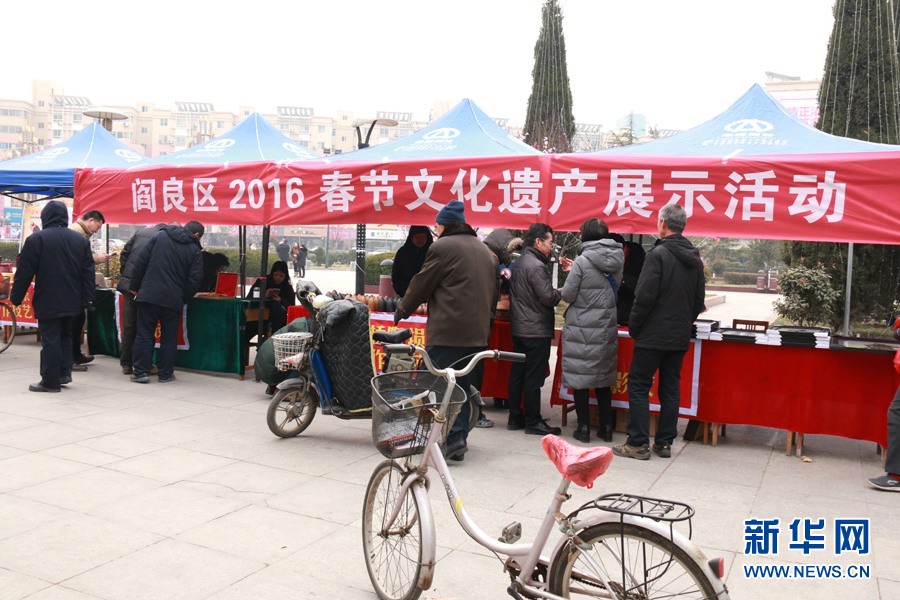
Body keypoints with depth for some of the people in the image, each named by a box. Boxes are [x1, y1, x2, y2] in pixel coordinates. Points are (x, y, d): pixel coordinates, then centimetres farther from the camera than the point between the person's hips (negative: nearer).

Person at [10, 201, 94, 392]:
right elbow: (88, 272, 5)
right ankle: (64, 373, 15)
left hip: (48, 301, -5)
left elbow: (25, 272, -7)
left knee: (50, 340, 0)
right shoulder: (81, 240, 6)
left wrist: (16, 297, 2)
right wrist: (87, 298, 8)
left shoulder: (36, 239, -8)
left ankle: (50, 381, 5)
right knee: (65, 336, 19)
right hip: (72, 301, 5)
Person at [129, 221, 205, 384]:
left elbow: (140, 261, 3)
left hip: (148, 295, 1)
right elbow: (194, 281, -3)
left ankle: (140, 372, 6)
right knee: (169, 337, 10)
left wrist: (135, 286, 9)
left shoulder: (160, 236, 6)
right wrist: (183, 299, 11)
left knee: (144, 334, 6)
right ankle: (165, 373, 13)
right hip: (173, 300, -1)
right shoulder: (195, 251, 3)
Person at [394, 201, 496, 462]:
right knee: (462, 384, 14)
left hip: (447, 331, -8)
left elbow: (421, 284, -2)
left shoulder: (442, 247, -6)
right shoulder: (485, 251, 18)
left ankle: (451, 439, -8)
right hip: (478, 332, 8)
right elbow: (491, 290, 22)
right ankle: (459, 438, 18)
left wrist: (402, 310, 12)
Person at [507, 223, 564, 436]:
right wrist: (560, 292, 0)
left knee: (517, 374, 12)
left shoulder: (518, 263, 13)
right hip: (537, 330, -9)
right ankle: (533, 422, 4)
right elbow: (548, 297, -21)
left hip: (519, 328, 9)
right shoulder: (536, 266, -17)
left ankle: (515, 418, 19)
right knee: (534, 378, -3)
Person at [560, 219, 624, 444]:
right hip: (606, 329, 5)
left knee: (579, 378, 5)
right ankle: (606, 428, 20)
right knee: (603, 378, 15)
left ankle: (583, 428, 8)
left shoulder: (582, 261, -15)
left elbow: (567, 295, -13)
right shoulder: (617, 261, 2)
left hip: (581, 329, -5)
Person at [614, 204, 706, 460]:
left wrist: (633, 327, -6)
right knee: (670, 389, 11)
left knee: (638, 387, 0)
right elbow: (699, 301, 14)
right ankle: (665, 443, 16)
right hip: (680, 337, 7)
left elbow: (645, 297, -17)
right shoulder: (695, 259, 9)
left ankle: (638, 443, 0)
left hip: (653, 335, -7)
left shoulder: (658, 254, -14)